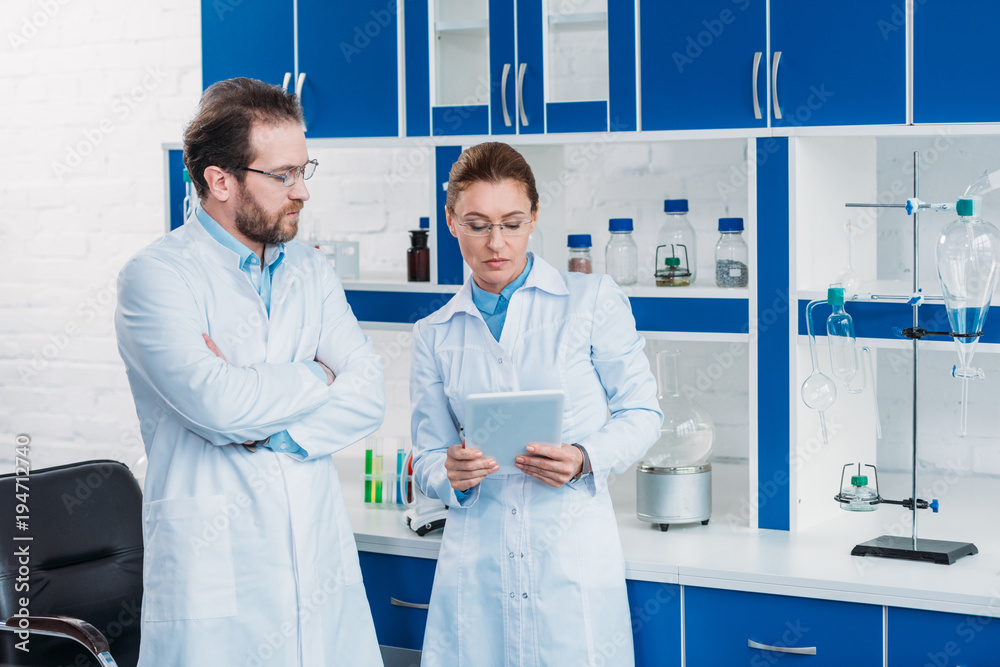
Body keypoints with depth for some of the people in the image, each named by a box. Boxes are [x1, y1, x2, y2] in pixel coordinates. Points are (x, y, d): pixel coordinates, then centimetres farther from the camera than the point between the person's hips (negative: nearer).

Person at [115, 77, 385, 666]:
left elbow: (369, 396, 2)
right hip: (215, 569, -5)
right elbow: (217, 402, -20)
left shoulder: (312, 273, 13)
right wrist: (317, 377, -4)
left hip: (323, 566, 5)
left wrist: (265, 432, -13)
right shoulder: (157, 276, -6)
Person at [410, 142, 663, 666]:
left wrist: (584, 460, -14)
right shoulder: (435, 334, 9)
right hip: (476, 560, 2)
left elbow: (642, 412, 4)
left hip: (574, 559, -2)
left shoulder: (593, 301, 2)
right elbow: (429, 457, 11)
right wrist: (453, 474, -12)